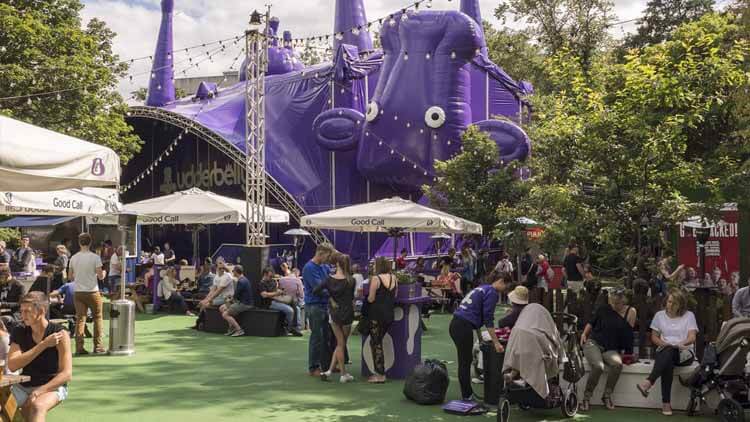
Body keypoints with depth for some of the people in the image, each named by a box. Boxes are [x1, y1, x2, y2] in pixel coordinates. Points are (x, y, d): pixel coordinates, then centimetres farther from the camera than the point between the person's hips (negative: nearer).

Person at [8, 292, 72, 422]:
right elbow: (12, 365, -12)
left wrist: (39, 391, -25)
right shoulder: (19, 332, 3)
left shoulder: (59, 334, -10)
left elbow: (67, 374, -13)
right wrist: (44, 344, -19)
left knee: (37, 406, -35)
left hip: (52, 386, -4)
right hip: (24, 386, 4)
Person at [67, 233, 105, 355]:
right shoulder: (95, 257, -9)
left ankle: (79, 347, 1)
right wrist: (104, 273, 12)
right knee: (97, 318, 9)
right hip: (92, 292, -3)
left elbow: (70, 276, 11)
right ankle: (97, 346, 10)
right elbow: (100, 276, -9)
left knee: (80, 318, 5)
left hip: (78, 292, 4)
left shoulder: (74, 258, 4)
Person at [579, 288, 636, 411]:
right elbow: (591, 322, 17)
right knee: (598, 366, -31)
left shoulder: (630, 311, 2)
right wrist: (584, 334, 5)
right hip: (593, 343, -1)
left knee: (617, 363, -32)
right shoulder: (603, 309, 3)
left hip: (611, 349, 1)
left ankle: (607, 395, -11)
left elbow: (628, 335, 0)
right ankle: (586, 398, -13)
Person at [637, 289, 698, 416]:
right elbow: (654, 337, 13)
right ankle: (666, 403, -42)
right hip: (664, 352, 2)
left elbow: (692, 337, -4)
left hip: (684, 353, -1)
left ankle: (648, 382, -50)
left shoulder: (689, 315, 7)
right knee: (668, 362, -37)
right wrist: (664, 343, -8)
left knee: (669, 352, -39)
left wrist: (680, 343, -24)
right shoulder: (659, 315, 13)